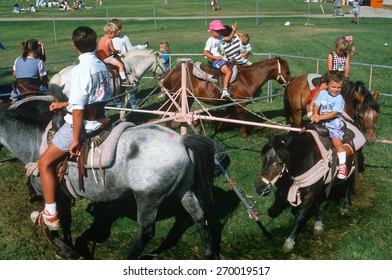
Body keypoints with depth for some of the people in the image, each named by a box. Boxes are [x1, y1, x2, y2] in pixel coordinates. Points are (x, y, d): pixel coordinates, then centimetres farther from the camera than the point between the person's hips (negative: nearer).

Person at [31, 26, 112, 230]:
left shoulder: (80, 70, -20)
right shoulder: (102, 66, 5)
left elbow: (78, 108, -22)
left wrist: (75, 139, -18)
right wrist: (64, 104, 20)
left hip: (82, 124, -9)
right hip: (99, 119, 9)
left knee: (45, 162, 3)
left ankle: (51, 216, 5)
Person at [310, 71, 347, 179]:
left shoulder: (339, 99, -10)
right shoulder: (322, 93, 3)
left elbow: (333, 113, -17)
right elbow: (316, 105, -1)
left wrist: (320, 117, -24)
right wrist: (315, 114, -22)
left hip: (334, 123, -5)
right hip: (321, 122, 5)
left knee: (337, 142, -22)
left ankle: (342, 165, -11)